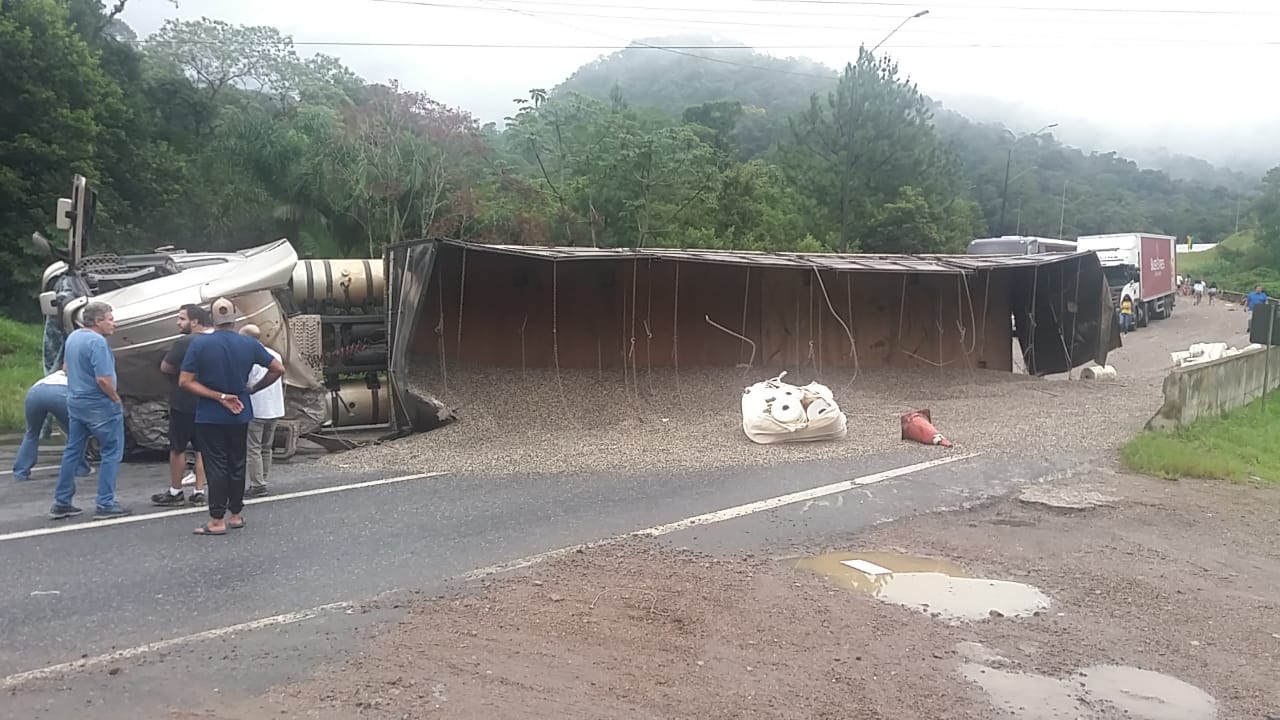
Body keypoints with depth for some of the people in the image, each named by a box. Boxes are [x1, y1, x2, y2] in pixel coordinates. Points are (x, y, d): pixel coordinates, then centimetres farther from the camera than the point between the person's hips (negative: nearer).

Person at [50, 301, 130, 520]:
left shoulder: (72, 337, 10)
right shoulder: (97, 342, -20)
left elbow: (67, 369, 20)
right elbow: (103, 379, -24)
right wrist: (116, 399, -11)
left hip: (75, 402, 9)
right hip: (99, 405, -9)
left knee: (72, 452, 15)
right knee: (111, 453, 1)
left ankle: (61, 503, 20)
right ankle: (106, 504, 2)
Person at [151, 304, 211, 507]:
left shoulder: (184, 342, -17)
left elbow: (165, 367, -10)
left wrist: (178, 369, 6)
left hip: (183, 404, -6)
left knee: (177, 449, 5)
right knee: (201, 449, 10)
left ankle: (175, 492, 13)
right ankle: (199, 492, 12)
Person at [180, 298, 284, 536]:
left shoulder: (199, 344, -11)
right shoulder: (249, 344, -4)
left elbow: (185, 382, -14)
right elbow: (278, 369, 1)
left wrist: (218, 397, -13)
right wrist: (253, 389, 9)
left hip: (209, 416, -3)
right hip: (240, 415, 3)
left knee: (216, 466, 0)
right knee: (237, 464, 13)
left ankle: (217, 520, 1)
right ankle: (236, 515, 20)